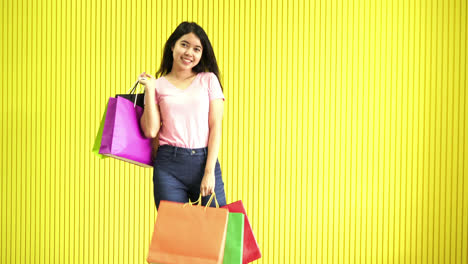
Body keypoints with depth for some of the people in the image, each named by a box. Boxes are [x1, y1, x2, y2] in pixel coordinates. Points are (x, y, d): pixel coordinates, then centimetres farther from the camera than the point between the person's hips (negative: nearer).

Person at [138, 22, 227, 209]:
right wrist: (149, 90, -1)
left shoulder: (208, 80, 8)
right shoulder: (159, 85, 9)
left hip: (204, 161, 0)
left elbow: (215, 127, 2)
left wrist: (209, 171, -7)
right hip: (168, 165, 0)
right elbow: (151, 131, -1)